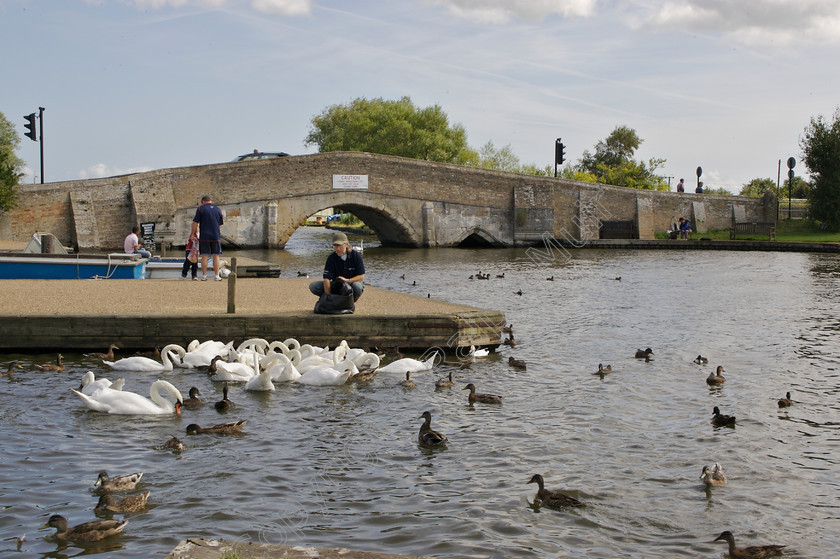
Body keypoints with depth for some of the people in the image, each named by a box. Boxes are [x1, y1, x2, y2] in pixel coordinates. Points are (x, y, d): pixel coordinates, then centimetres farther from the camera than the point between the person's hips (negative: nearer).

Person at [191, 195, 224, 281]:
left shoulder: (201, 208, -2)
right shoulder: (218, 210, 8)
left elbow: (195, 222, -5)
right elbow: (221, 223, 15)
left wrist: (192, 233, 4)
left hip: (204, 236, -2)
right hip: (216, 236, 2)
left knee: (204, 256, 3)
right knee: (216, 256, 6)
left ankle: (204, 275, 4)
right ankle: (217, 276, 6)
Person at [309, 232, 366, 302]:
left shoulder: (355, 256, -14)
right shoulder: (331, 258, -12)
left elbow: (361, 277, -13)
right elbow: (327, 278, -20)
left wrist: (347, 280, -27)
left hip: (352, 283, -2)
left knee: (357, 286, -39)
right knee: (313, 286, -16)